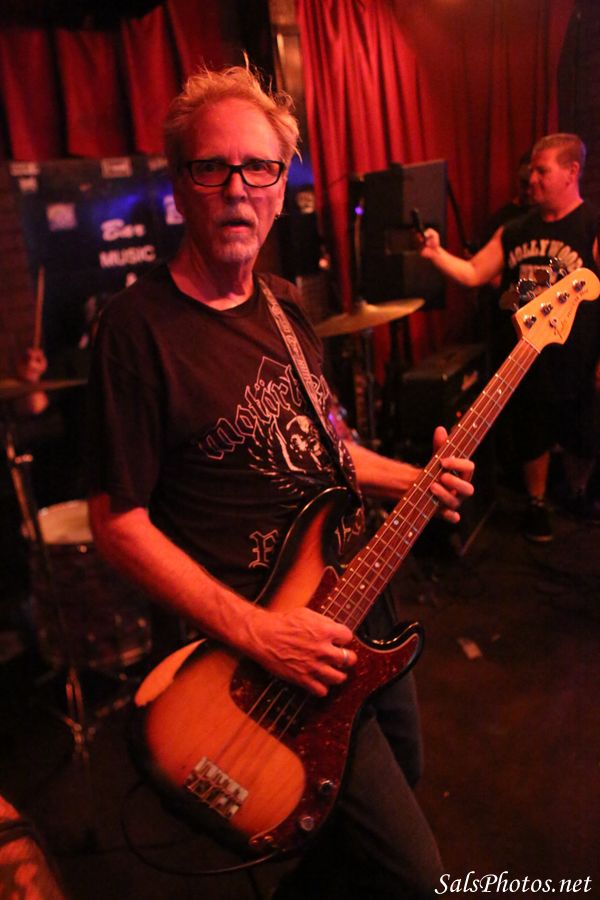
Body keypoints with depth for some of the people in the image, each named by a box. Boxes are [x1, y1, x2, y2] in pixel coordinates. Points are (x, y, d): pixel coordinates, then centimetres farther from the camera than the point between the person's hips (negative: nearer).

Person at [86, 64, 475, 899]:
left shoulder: (284, 305, 5)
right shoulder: (140, 325, -18)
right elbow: (119, 521, -17)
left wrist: (414, 481, 0)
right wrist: (253, 630, -23)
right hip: (268, 642, -8)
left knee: (400, 766, 27)